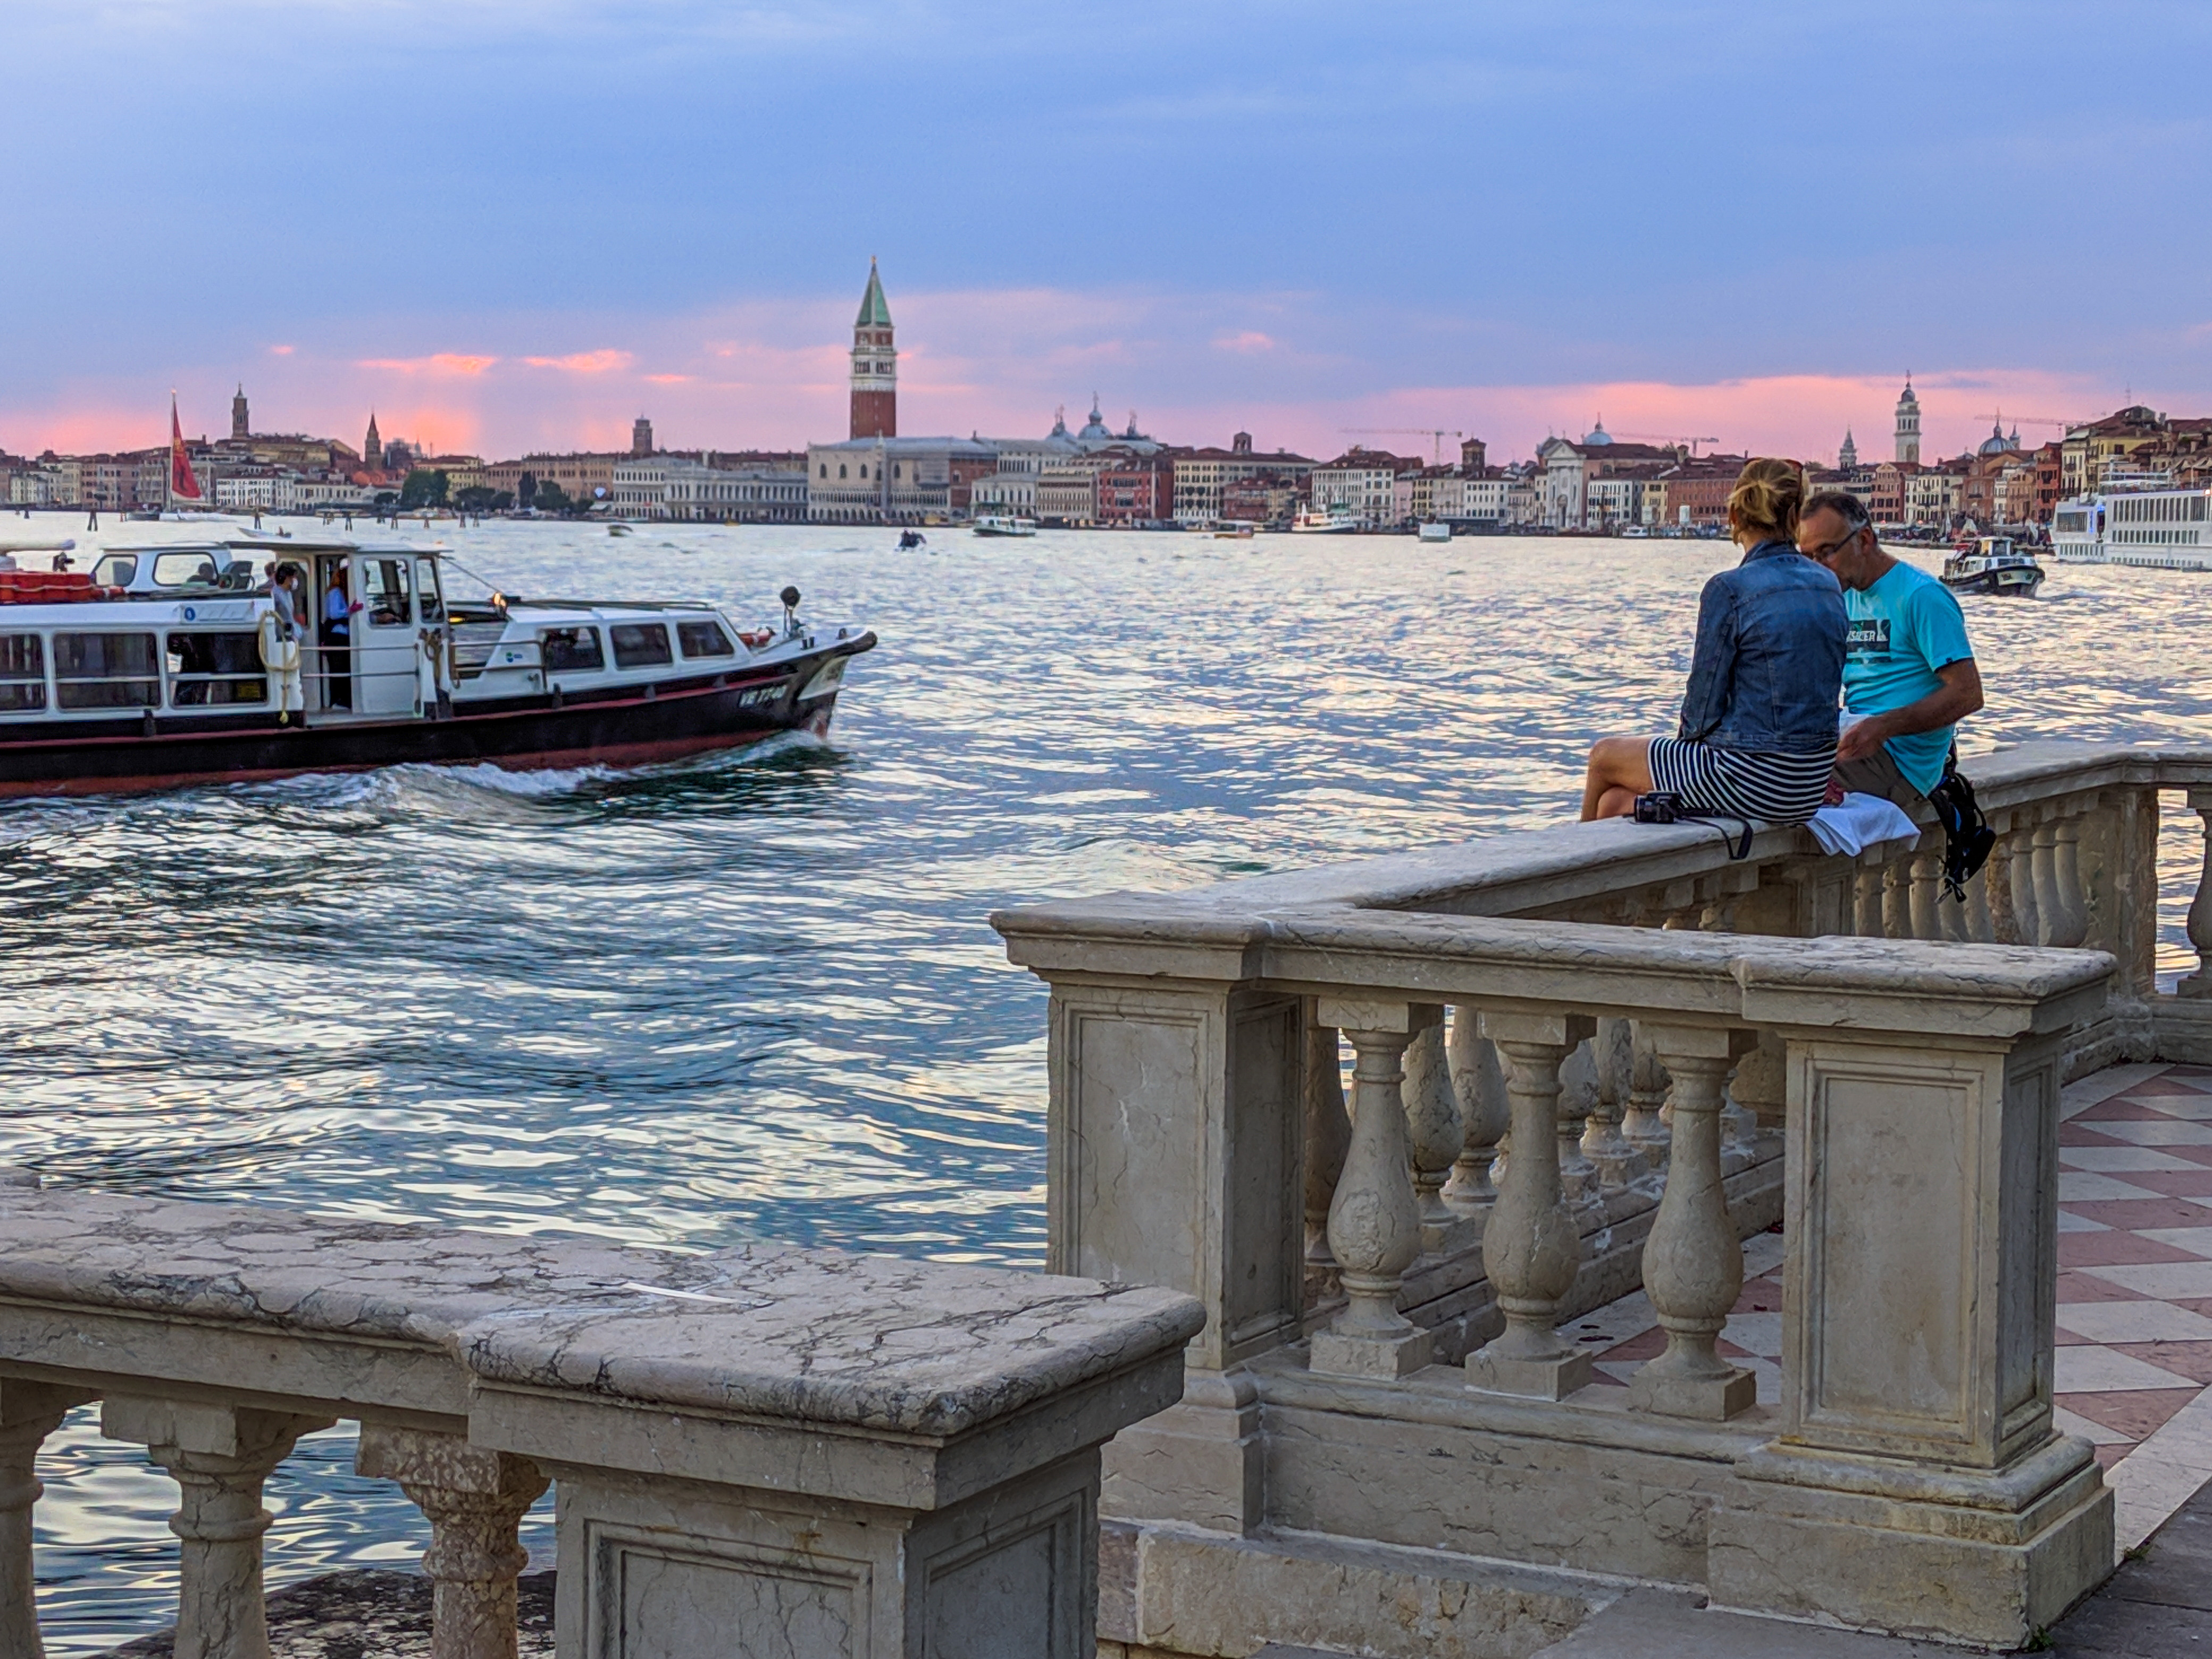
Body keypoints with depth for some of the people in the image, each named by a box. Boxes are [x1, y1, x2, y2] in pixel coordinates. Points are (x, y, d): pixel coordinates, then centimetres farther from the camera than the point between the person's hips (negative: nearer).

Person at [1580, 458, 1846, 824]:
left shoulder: (1729, 590, -14)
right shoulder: (1828, 584, 8)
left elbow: (1704, 705, -11)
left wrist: (1687, 737, 12)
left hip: (1753, 782, -7)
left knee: (1604, 756, 20)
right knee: (1617, 802, 20)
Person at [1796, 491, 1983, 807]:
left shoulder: (1921, 596, -9)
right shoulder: (1845, 599, 18)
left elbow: (1968, 694, -16)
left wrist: (1882, 727, -26)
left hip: (1900, 763, -9)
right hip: (1859, 740, 9)